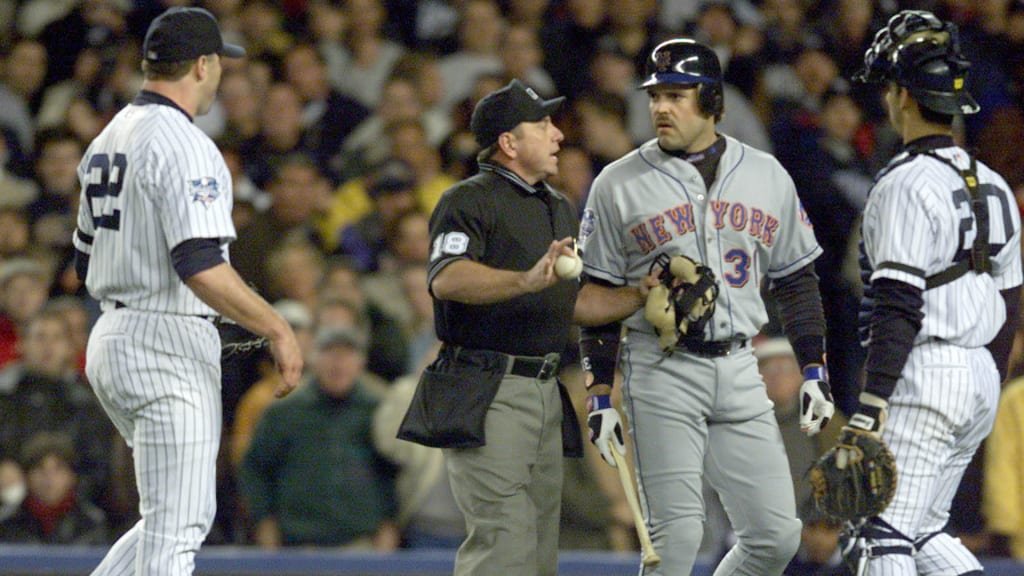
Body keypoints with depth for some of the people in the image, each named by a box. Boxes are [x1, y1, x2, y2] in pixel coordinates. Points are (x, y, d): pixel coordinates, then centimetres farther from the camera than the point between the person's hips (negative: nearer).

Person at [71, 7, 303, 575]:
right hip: (170, 351, -10)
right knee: (175, 529, -6)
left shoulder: (108, 140, 14)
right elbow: (199, 266, -25)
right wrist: (277, 329, -20)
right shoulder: (183, 145, -15)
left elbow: (88, 260, 21)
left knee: (178, 519, 17)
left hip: (109, 340, 10)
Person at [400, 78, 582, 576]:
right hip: (487, 395, -9)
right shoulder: (470, 200, -7)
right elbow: (447, 279, -25)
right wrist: (525, 281, -39)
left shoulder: (559, 207, 20)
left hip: (545, 390, 9)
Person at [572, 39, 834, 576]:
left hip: (739, 371, 3)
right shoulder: (618, 184, 1)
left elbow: (796, 281, 15)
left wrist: (814, 371, 8)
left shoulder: (767, 176, 9)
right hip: (660, 374, -3)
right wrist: (599, 395, -2)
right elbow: (595, 298, 3)